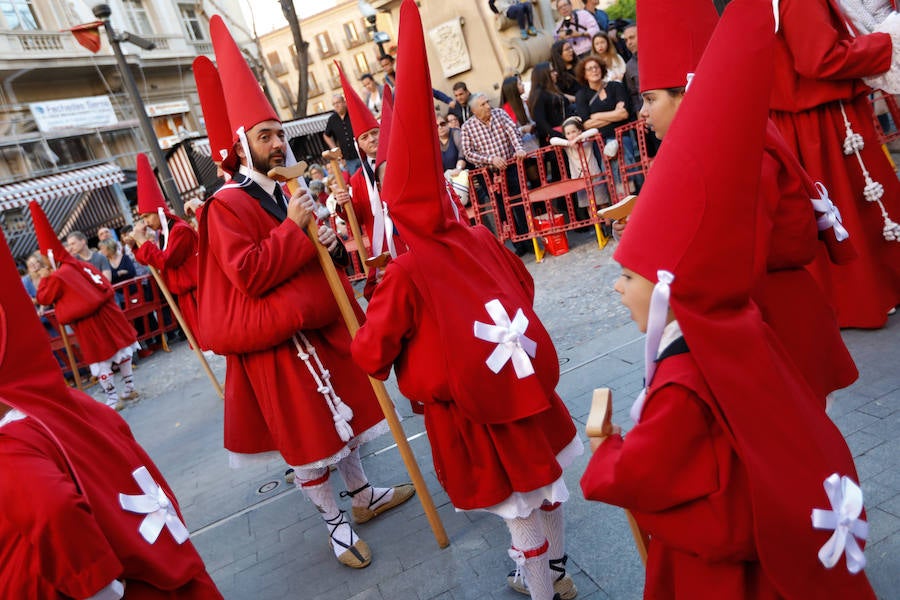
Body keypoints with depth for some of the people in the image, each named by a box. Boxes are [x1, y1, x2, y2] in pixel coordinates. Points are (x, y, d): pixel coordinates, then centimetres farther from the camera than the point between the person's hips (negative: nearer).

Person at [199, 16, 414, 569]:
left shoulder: (289, 196, 10)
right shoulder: (228, 206, -15)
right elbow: (248, 276, -26)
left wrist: (331, 245, -3)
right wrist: (293, 228, -25)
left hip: (325, 325, 9)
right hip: (280, 342, -8)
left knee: (345, 414, 19)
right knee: (304, 437, 5)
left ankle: (363, 496, 38)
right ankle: (335, 523, 22)